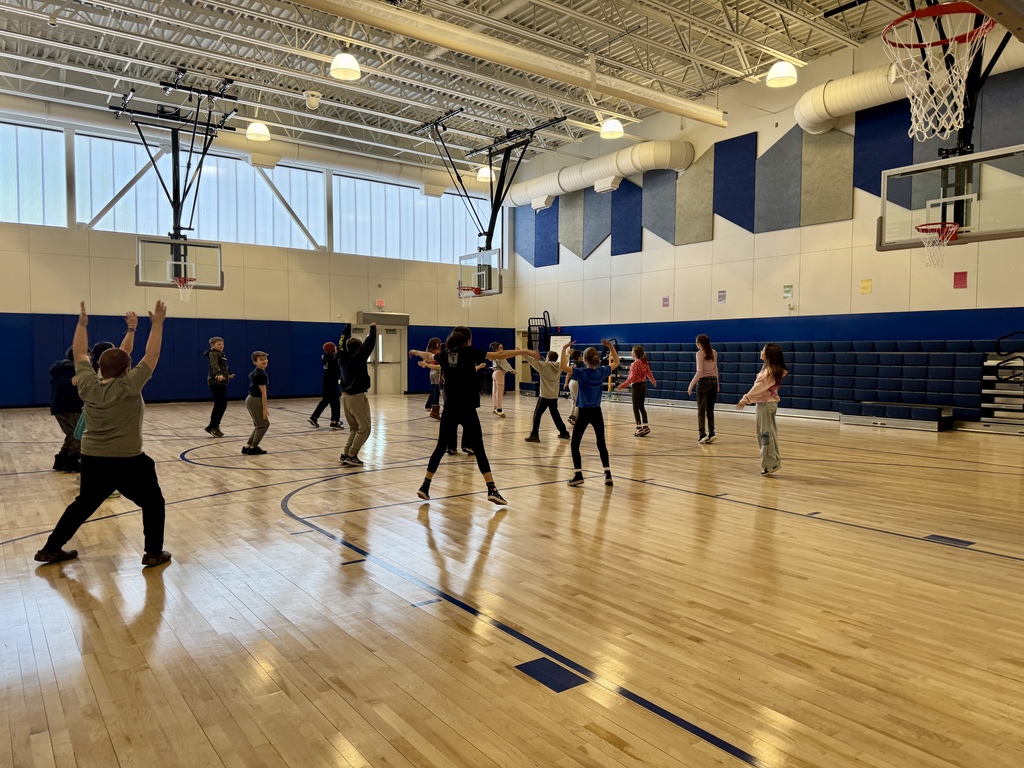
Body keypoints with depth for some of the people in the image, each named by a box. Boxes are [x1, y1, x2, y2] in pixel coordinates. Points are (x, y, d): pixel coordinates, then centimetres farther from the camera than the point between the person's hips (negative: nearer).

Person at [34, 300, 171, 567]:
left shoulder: (88, 385, -1)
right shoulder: (129, 386, -15)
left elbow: (79, 354, 11)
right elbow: (152, 355, -14)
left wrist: (82, 323, 16)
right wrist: (157, 323, -10)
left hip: (92, 459, 6)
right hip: (128, 461, -5)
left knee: (83, 505, 24)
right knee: (153, 503, 11)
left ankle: (51, 549, 30)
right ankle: (154, 553, 9)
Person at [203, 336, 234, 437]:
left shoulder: (221, 354, 19)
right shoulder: (213, 354, -9)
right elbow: (214, 364, -29)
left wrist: (229, 374, 55)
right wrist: (219, 374, -48)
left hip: (222, 382, 9)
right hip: (215, 382, -9)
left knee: (222, 404, 7)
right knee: (220, 404, -11)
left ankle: (215, 426, 13)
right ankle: (212, 427, -6)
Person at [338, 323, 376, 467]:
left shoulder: (343, 358, 7)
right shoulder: (358, 358, -12)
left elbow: (343, 343, 22)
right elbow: (369, 345, -15)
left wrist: (347, 327, 28)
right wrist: (373, 329, -4)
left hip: (345, 396, 8)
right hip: (357, 397, -8)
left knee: (355, 428, 18)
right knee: (364, 429, -1)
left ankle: (345, 455, 11)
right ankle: (351, 456, -7)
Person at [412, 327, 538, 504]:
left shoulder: (444, 353, 10)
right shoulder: (469, 352, -5)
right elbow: (499, 355, -11)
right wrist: (524, 351, -8)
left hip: (449, 408, 4)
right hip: (467, 408, -4)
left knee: (441, 447, 13)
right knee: (478, 449, -1)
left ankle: (425, 486, 15)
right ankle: (492, 490, -6)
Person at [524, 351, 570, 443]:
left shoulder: (544, 365, -11)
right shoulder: (559, 367, 6)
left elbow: (533, 361, -13)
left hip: (544, 396, -6)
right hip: (554, 396, 6)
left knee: (537, 414, -4)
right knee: (555, 415, 20)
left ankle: (534, 435, -12)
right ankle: (564, 432, 27)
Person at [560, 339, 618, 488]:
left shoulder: (581, 373, -12)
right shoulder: (602, 372, 0)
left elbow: (563, 367, -24)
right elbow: (616, 362, 16)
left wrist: (564, 349, -19)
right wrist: (611, 346, 11)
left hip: (584, 413, -4)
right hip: (597, 412, 4)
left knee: (574, 444, 5)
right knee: (601, 443, 13)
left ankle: (578, 475, -2)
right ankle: (608, 474, 8)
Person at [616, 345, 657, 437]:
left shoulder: (634, 364, -15)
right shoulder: (645, 363, 5)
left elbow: (632, 377, -19)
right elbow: (649, 374, 14)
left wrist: (623, 385, -18)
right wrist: (653, 382, 32)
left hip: (636, 385, -7)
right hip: (644, 385, 7)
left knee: (636, 407, -1)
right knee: (641, 406, 14)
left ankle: (639, 427, -3)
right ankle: (645, 426, 12)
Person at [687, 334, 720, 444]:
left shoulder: (700, 353, -11)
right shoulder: (714, 353, 8)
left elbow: (699, 372, -17)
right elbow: (715, 369, 14)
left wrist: (691, 385, -14)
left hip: (703, 381, -6)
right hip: (713, 381, 6)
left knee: (701, 409, 1)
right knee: (710, 409, 10)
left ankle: (702, 434, -4)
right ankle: (711, 433, 8)